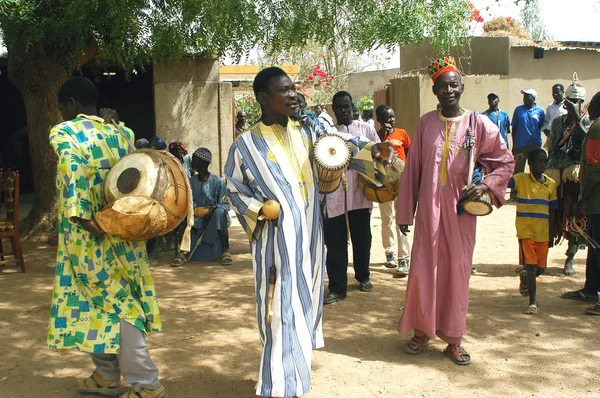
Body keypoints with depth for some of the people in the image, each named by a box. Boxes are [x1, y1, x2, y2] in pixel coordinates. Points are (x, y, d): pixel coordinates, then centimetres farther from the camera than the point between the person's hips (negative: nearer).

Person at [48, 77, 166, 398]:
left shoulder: (64, 133, -7)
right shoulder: (120, 133, 11)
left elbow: (75, 169, -24)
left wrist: (83, 216, -26)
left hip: (89, 236, -6)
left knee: (111, 303, 0)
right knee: (118, 300, 16)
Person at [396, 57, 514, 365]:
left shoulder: (479, 124, -1)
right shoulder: (426, 123, 2)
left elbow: (506, 162, 5)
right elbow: (412, 169, 5)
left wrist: (485, 185, -12)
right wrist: (405, 211, 5)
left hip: (461, 210, -1)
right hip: (429, 209, 1)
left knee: (457, 271, 5)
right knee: (423, 270, 3)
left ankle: (453, 340, 18)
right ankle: (421, 331, 21)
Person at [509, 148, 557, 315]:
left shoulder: (551, 184, 6)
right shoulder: (521, 179, -5)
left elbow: (552, 210, 12)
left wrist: (551, 232, 10)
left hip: (543, 232, 4)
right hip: (525, 231, -4)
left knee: (540, 268, 10)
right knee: (530, 265, -8)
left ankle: (525, 277, 43)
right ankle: (533, 302, 1)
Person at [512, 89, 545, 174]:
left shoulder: (540, 111, 3)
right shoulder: (518, 109, 5)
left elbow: (543, 127, 9)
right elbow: (514, 128, 7)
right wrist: (513, 145, 6)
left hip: (535, 145, 0)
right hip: (520, 145, 0)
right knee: (518, 170, 1)